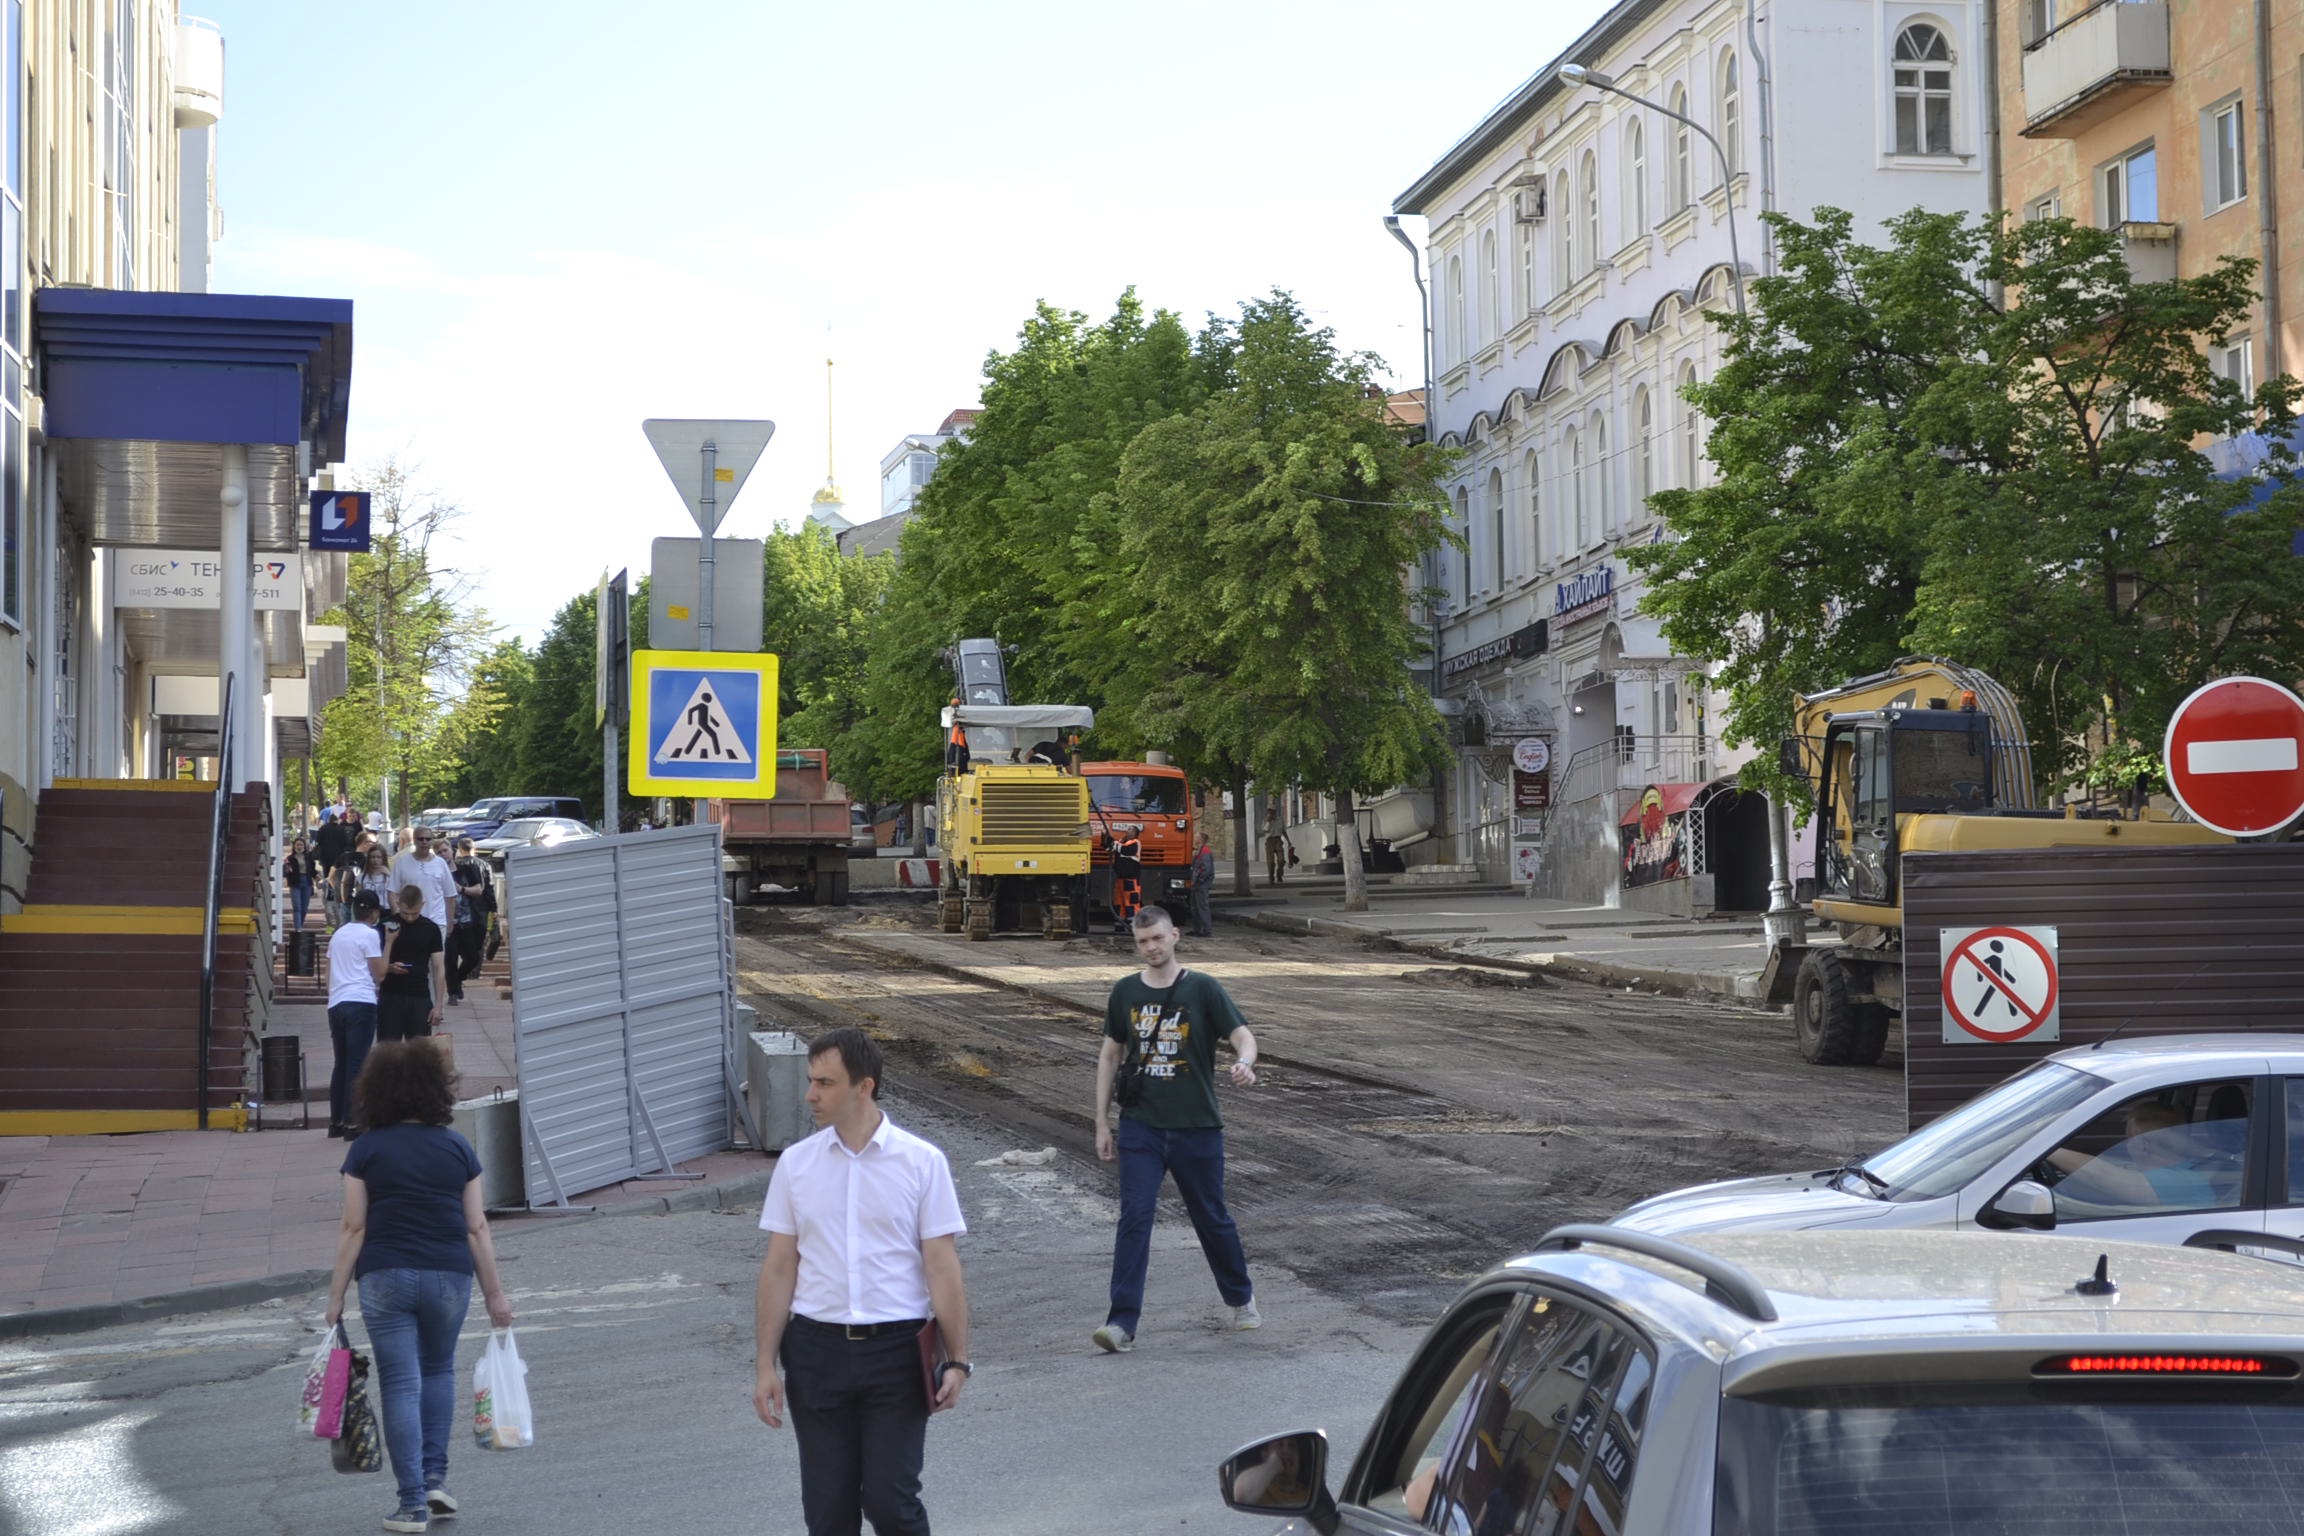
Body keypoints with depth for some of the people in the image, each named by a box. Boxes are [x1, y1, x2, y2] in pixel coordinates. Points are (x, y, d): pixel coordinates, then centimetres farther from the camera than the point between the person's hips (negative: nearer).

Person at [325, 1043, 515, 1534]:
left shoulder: (366, 1149, -1)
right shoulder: (457, 1147, 3)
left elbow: (353, 1228, -3)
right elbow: (477, 1227, 3)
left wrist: (337, 1295, 2)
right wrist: (494, 1293, 8)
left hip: (385, 1277, -2)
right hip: (449, 1274, 2)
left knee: (400, 1383, 2)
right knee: (438, 1369, 22)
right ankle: (435, 1478, 14)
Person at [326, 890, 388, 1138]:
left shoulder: (338, 934, 19)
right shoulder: (370, 935, -3)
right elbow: (379, 974, -3)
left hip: (335, 1004, 7)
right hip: (361, 1003, -7)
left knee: (341, 1063, 14)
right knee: (357, 1065, -6)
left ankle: (336, 1122, 18)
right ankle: (351, 1122, -9)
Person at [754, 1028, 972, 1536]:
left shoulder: (921, 1163, -4)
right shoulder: (795, 1164, 4)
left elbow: (942, 1266, -4)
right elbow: (779, 1267, 5)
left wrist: (958, 1361, -9)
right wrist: (765, 1364, 2)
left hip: (896, 1348, -3)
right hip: (817, 1349, 3)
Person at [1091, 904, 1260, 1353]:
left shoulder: (1202, 989, -3)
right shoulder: (1125, 993, 5)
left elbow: (1242, 1035, -9)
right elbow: (1110, 1055, 13)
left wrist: (1244, 1063, -33)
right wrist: (1102, 1123, 10)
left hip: (1197, 1128, -1)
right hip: (1141, 1127, 1)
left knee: (1212, 1218, 12)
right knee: (1134, 1218, -11)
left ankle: (1241, 1299, 35)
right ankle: (1122, 1322, -12)